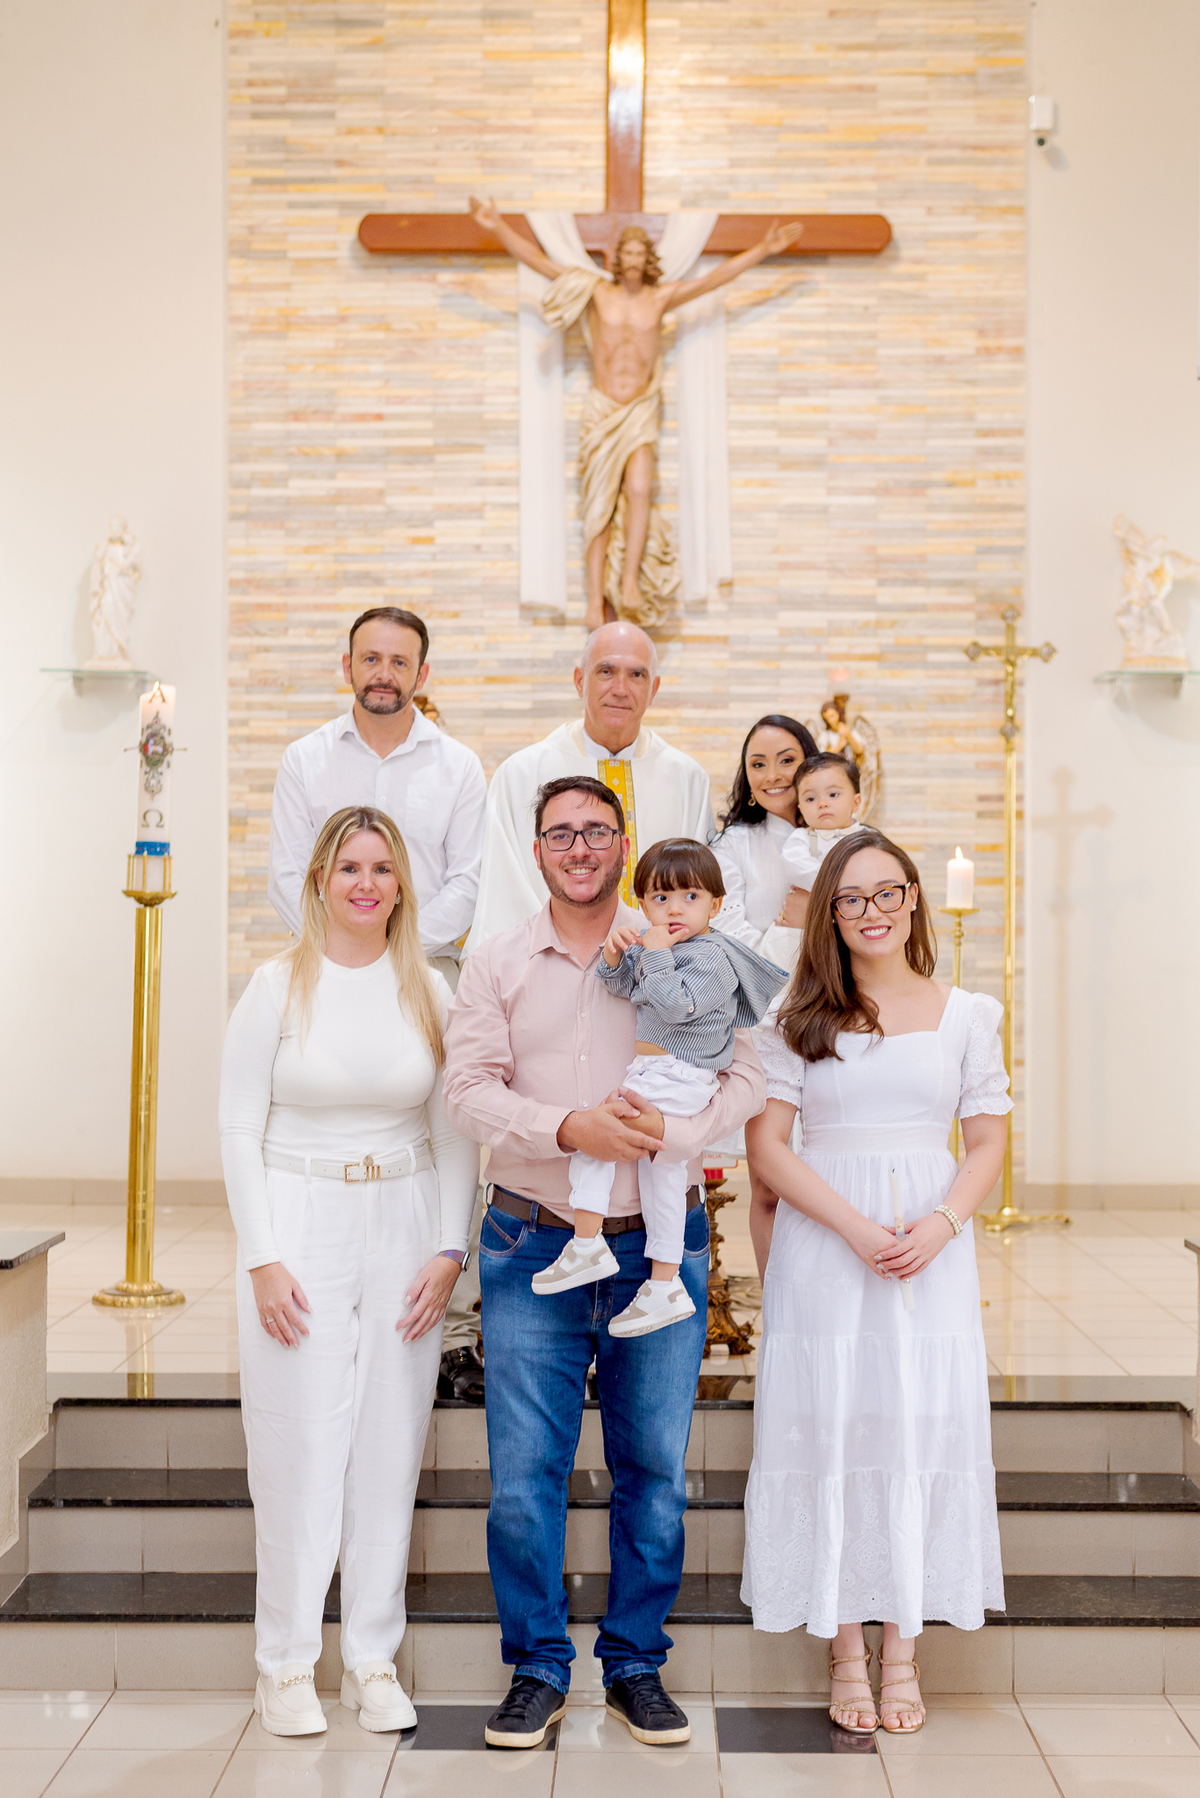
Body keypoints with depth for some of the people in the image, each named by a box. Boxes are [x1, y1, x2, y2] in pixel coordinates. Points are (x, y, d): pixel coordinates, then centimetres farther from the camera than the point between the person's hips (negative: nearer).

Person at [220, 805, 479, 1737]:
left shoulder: (431, 990, 4)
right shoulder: (278, 985, -1)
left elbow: (456, 1131, 7)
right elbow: (241, 1129, -2)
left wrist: (449, 1249, -1)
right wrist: (263, 1257, -8)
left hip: (405, 1224, 2)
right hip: (300, 1223, -2)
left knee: (390, 1447, 6)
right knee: (299, 1445, 0)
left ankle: (375, 1660, 20)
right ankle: (286, 1664, 15)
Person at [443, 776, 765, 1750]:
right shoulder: (497, 964, 4)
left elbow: (746, 1072, 0)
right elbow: (469, 1087, -3)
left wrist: (673, 1134, -18)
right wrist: (570, 1129, -19)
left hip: (657, 1246, 1)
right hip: (534, 1245, 0)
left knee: (655, 1472, 8)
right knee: (523, 1475, 2)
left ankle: (637, 1666, 25)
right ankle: (537, 1671, 19)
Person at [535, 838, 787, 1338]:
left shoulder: (711, 958, -15)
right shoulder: (653, 942, 12)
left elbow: (676, 1004, -27)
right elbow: (622, 986, 13)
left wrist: (656, 955, -21)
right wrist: (615, 956, -6)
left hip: (675, 1078, -10)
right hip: (653, 1074, 10)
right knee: (662, 1168, 13)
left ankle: (587, 1241, -11)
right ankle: (665, 1286, 22)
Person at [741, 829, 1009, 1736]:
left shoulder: (969, 1014, 7)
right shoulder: (796, 1017, 3)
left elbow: (990, 1143, 6)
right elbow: (766, 1145, -3)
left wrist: (941, 1222, -13)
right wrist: (855, 1226, -15)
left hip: (933, 1246, 1)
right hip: (821, 1246, -1)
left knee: (923, 1430, 2)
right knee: (832, 1431, 1)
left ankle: (904, 1651, 15)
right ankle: (847, 1653, 15)